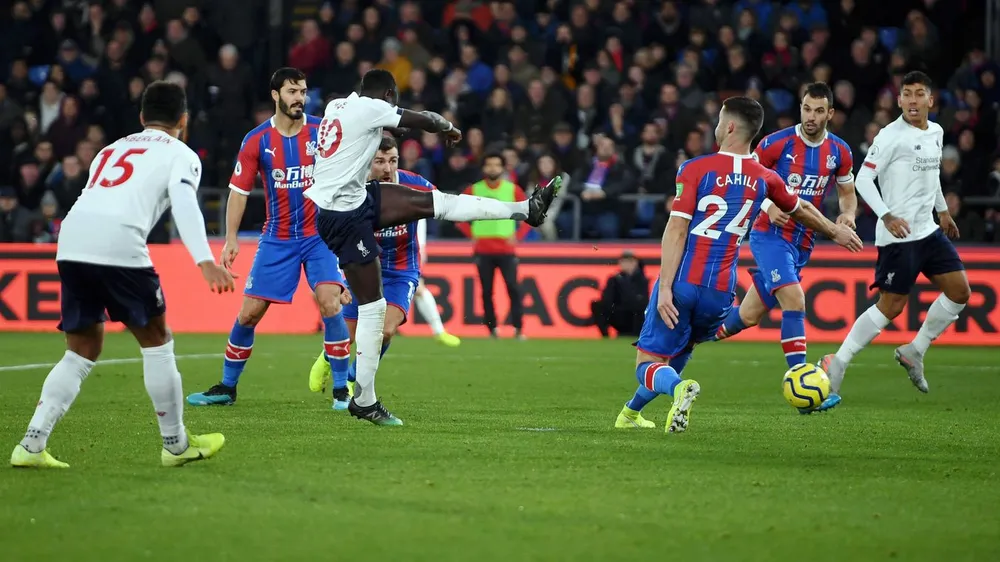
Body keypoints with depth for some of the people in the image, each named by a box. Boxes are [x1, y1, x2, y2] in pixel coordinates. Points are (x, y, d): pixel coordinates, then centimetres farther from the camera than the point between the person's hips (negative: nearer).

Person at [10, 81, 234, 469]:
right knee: (156, 341, 11)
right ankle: (177, 445, 18)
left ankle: (31, 446, 4)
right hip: (119, 245, -6)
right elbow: (184, 204, -5)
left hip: (71, 242, 6)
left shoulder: (112, 150, 32)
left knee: (82, 350, 15)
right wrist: (206, 261, -16)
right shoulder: (180, 154, 14)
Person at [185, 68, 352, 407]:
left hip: (320, 235, -1)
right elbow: (239, 190, 0)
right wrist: (231, 237, -9)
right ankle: (227, 388, 18)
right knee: (249, 312, 1)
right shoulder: (257, 140, -3)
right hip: (277, 238, 1)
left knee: (330, 303, -19)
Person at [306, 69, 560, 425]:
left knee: (435, 202, 10)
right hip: (344, 217, -9)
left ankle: (525, 209, 17)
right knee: (372, 307, -4)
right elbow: (426, 122, -2)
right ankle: (364, 401, 1)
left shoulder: (337, 106, 11)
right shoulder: (371, 108, -14)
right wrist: (448, 127, 21)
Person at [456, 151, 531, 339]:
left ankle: (518, 329, -8)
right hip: (483, 249, 1)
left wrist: (518, 235, -3)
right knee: (486, 291, 0)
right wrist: (471, 233, 0)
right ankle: (492, 329, 8)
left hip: (506, 248, -1)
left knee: (513, 288, -11)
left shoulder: (513, 190, 3)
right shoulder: (474, 190, 3)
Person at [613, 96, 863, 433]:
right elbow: (802, 211, 27)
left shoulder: (696, 169, -5)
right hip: (720, 292, 4)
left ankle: (679, 388, -33)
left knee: (649, 364, -1)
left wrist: (664, 287, -15)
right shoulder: (764, 179, 7)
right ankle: (632, 413, 37)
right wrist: (836, 232, 47)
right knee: (677, 357, 28)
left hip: (682, 283, -4)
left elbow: (677, 231, -12)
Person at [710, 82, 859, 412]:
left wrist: (848, 215, -5)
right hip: (770, 234, -5)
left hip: (801, 244, 5)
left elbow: (847, 193, 17)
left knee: (749, 316, 9)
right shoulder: (777, 144, -10)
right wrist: (768, 207, -17)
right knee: (795, 301, -25)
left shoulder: (839, 152, 3)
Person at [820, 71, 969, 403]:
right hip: (898, 235, -8)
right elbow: (863, 179, -16)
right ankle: (836, 365, -2)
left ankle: (914, 353, 16)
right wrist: (887, 216, -25)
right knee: (891, 307, -9)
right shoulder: (891, 136, -14)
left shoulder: (936, 133, 10)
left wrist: (943, 211, 31)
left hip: (928, 230, 8)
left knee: (959, 292, 4)